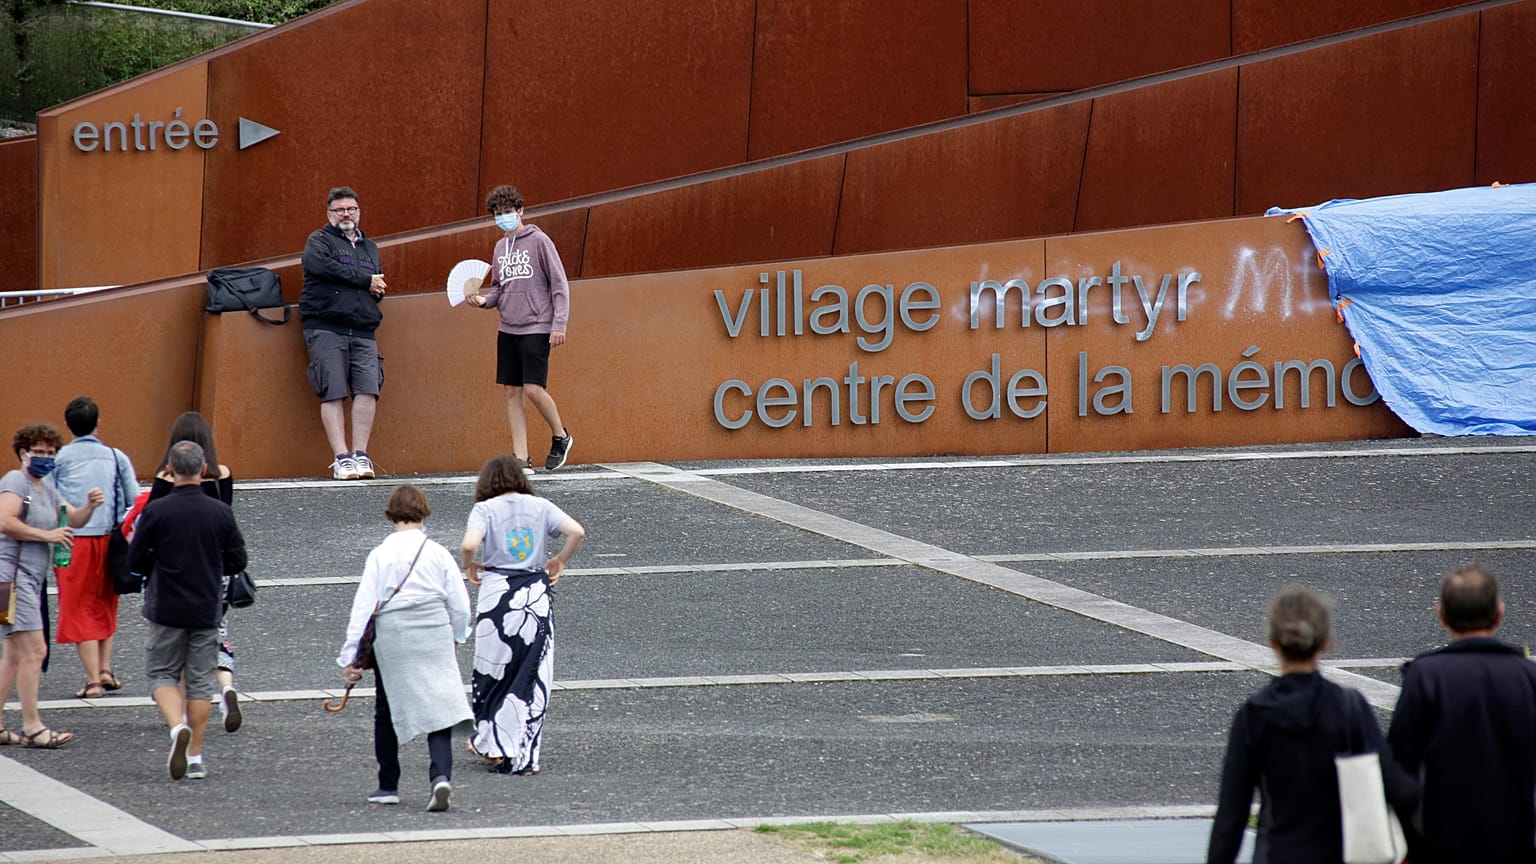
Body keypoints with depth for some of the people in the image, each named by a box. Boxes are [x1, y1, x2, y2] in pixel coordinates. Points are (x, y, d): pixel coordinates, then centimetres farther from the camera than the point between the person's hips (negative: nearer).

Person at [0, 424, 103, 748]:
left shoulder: (46, 487, 19)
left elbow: (73, 520, 20)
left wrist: (90, 507, -1)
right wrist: (47, 535, -18)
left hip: (32, 579, 10)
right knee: (34, 649, -14)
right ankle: (32, 727, -14)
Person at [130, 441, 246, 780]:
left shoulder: (156, 511, -11)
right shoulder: (221, 512, -4)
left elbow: (136, 560, -4)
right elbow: (237, 561, 3)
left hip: (167, 610, -2)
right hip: (207, 610, 2)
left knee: (162, 675, 9)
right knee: (200, 680, 9)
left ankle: (177, 726, -18)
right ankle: (194, 757, 9)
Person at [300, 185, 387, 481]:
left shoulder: (369, 247, 26)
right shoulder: (319, 241, 9)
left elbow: (378, 286, 28)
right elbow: (318, 264, -12)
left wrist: (377, 290, 1)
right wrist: (364, 280, -7)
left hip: (363, 332, 4)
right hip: (326, 329, -4)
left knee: (368, 389, -10)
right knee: (333, 393, -10)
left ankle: (361, 454, -5)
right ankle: (342, 458, -12)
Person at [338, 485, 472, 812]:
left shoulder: (380, 555, -3)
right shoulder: (438, 554, -1)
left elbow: (363, 606, -4)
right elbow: (460, 605, 2)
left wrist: (350, 657, -1)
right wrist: (456, 639, 22)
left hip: (391, 641, 0)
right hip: (435, 638, 0)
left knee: (386, 714, 16)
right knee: (439, 708, -2)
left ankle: (388, 787, 22)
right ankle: (441, 775, -23)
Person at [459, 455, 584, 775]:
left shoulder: (485, 509, -1)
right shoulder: (540, 506, 6)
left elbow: (469, 545, -18)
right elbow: (577, 532, -5)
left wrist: (468, 567, 2)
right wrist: (559, 561, 10)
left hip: (496, 593, -2)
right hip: (536, 593, 2)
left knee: (492, 673, 13)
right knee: (532, 677, 5)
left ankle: (491, 743, 19)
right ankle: (523, 756, 4)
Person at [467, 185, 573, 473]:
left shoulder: (538, 241, -5)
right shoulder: (500, 247, 14)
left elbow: (559, 284, -6)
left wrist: (559, 324, -12)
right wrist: (484, 300, -1)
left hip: (536, 329, -7)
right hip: (507, 330, 7)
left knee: (534, 389, -12)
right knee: (511, 392, 3)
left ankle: (560, 437, 13)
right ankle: (521, 458, 5)